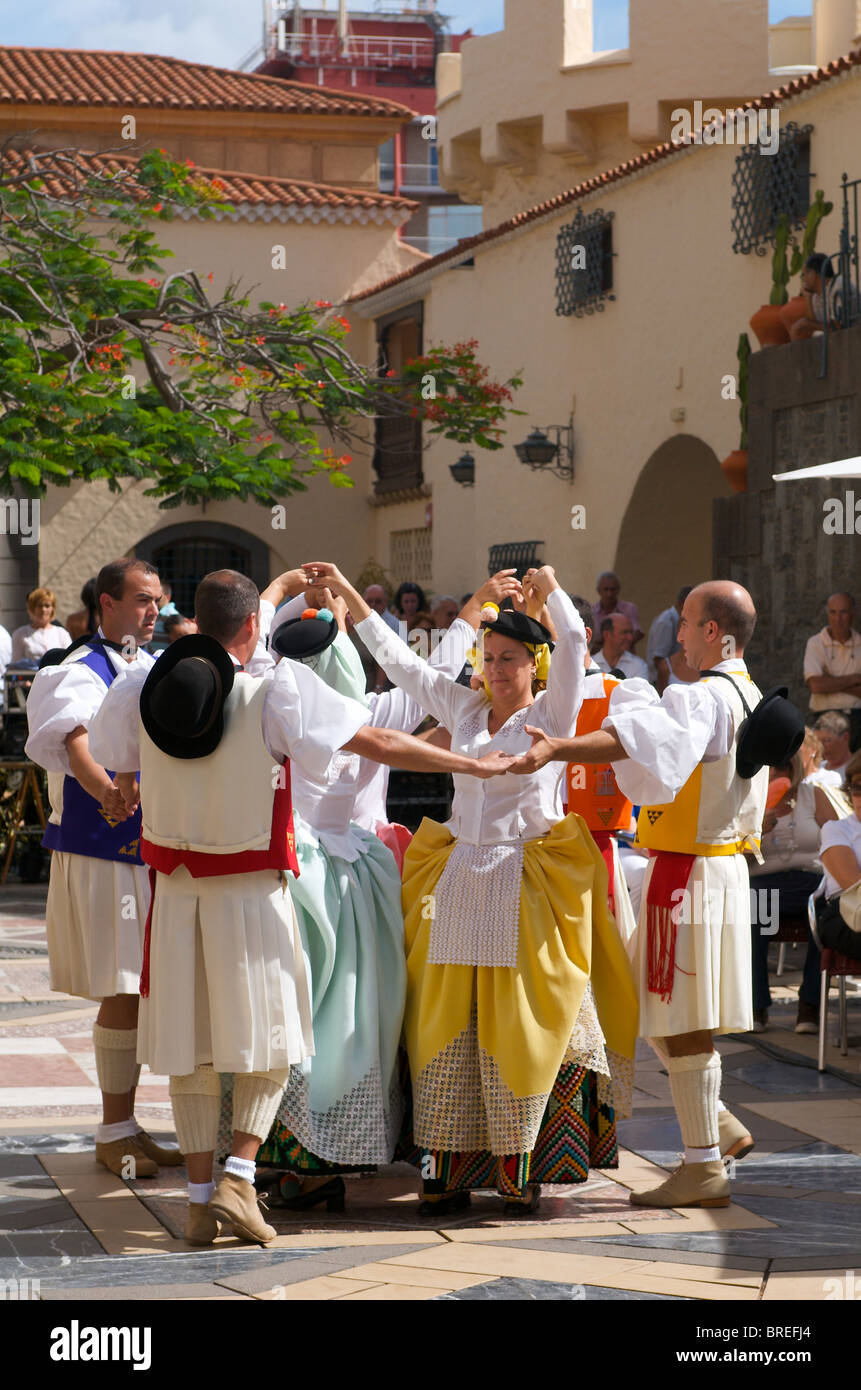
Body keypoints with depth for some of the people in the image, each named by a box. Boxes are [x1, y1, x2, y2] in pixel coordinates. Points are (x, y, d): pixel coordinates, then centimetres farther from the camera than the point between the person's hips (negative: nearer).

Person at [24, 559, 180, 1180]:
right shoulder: (83, 673, -13)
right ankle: (114, 1133, 3)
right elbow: (77, 746, -32)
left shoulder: (157, 670, 12)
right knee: (122, 993, -6)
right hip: (102, 854, -7)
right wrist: (107, 792, -51)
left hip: (151, 849, 7)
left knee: (139, 992, 11)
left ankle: (126, 1126, 20)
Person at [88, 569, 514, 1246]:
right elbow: (379, 743, -11)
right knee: (269, 1041, 11)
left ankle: (201, 1198, 12)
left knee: (190, 1045, 11)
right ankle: (238, 1176, -5)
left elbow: (121, 770, 19)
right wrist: (473, 765, -1)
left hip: (175, 888, 3)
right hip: (251, 890, -3)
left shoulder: (140, 692, 0)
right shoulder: (278, 692, -13)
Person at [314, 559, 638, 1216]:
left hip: (526, 888, -4)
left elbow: (574, 644, -12)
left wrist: (550, 589, -3)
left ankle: (520, 1170, 1)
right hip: (459, 880, 4)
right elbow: (399, 661, 17)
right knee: (448, 1025, 2)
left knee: (516, 1030, -5)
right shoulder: (465, 708, 13)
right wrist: (349, 594, 18)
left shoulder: (552, 714, 1)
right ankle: (448, 1170, 5)